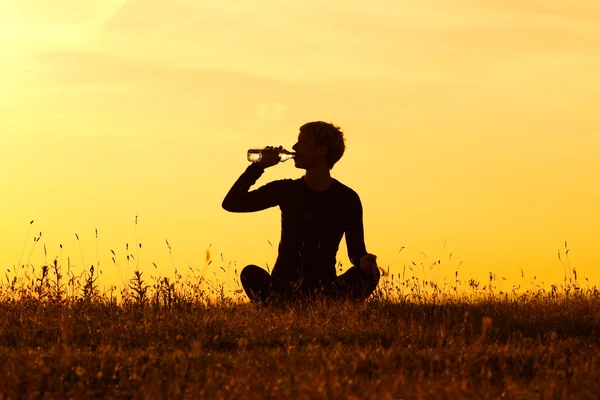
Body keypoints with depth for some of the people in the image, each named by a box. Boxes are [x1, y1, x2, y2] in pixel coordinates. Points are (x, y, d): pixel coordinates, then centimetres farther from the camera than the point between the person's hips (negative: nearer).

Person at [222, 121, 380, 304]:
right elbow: (231, 203, 3)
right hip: (283, 287, 1)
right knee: (251, 273, -30)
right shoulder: (286, 190, 4)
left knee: (369, 273, -28)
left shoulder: (347, 199, 0)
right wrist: (259, 166, -4)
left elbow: (356, 249, 0)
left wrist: (364, 261, -25)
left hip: (324, 288, -1)